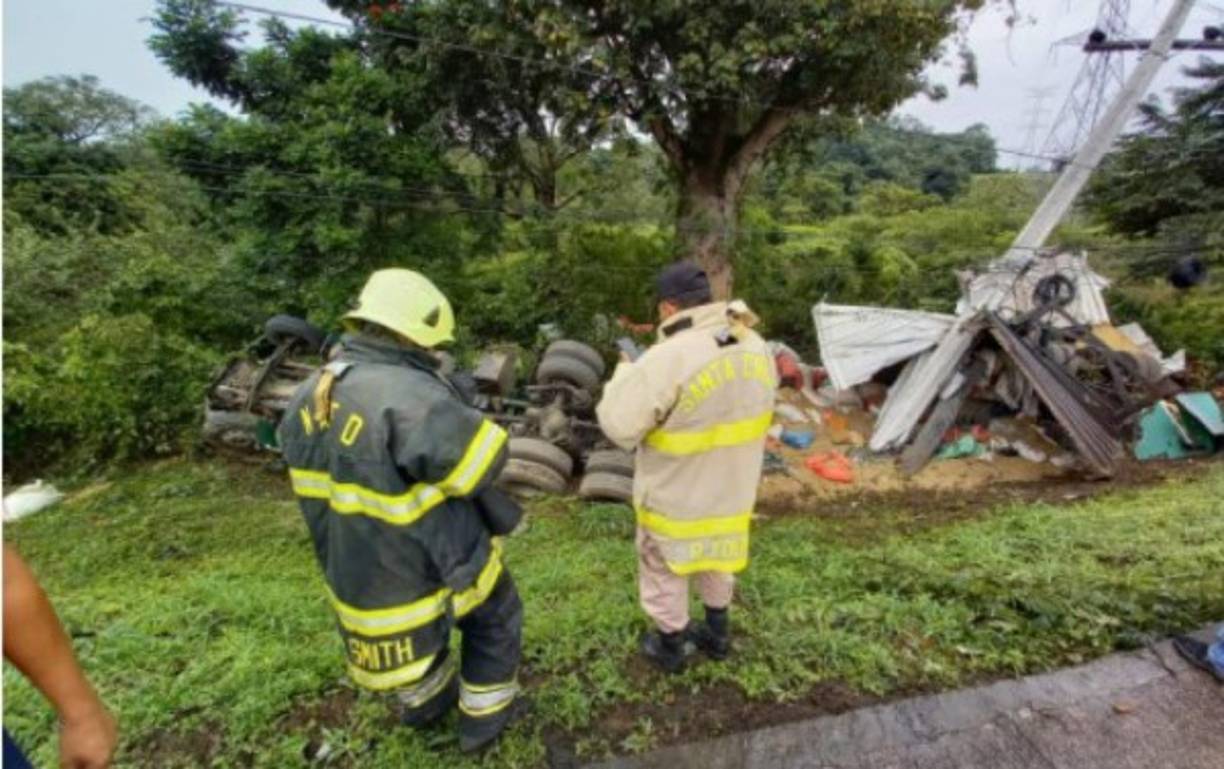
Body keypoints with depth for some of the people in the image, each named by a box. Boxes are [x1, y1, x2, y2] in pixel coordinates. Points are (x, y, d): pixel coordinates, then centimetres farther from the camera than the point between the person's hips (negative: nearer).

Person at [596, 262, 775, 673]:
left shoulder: (668, 360, -30)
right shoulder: (755, 347, -7)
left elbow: (619, 427, -25)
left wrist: (625, 375, -8)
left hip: (675, 496, -6)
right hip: (733, 489, 6)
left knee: (664, 569, 19)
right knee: (717, 561, 29)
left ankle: (670, 646, 40)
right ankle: (717, 634, 48)